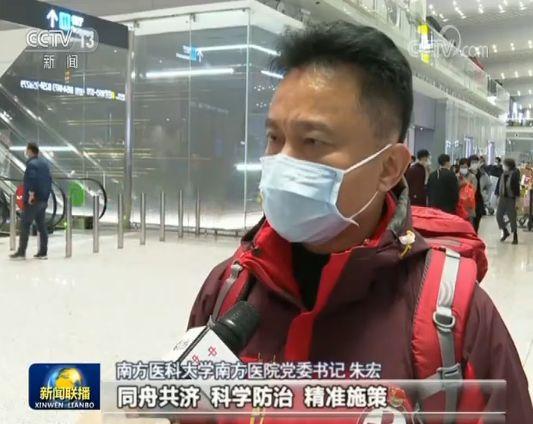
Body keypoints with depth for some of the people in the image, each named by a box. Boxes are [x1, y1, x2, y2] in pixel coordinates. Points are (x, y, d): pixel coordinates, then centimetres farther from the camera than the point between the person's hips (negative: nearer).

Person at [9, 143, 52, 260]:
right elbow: (49, 180, 17)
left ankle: (21, 252, 0)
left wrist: (31, 194, -22)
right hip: (43, 200, 8)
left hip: (33, 200, -8)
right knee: (42, 226, 9)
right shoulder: (44, 163, 15)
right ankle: (43, 252, 10)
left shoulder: (31, 164, -12)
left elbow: (32, 179, -26)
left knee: (25, 225, -2)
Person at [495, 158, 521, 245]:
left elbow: (517, 187, -12)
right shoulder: (503, 175, 7)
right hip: (502, 198, 5)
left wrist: (517, 199, -15)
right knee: (498, 215, 3)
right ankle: (505, 232, 23)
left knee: (512, 218, 2)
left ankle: (515, 236, 14)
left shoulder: (515, 174, -10)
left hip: (511, 199, -5)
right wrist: (497, 196, 13)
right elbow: (499, 185, 12)